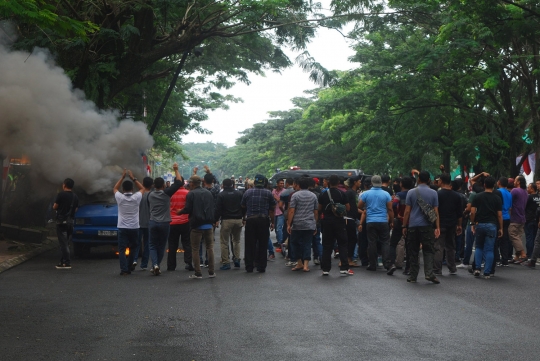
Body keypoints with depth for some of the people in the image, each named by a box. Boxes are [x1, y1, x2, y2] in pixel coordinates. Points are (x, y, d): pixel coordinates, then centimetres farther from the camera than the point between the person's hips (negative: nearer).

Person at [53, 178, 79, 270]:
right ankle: (63, 262, 16)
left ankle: (67, 263, -11)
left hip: (61, 221, -6)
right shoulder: (75, 197, 8)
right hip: (70, 221, 6)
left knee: (63, 242, -6)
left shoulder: (61, 195, -10)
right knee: (66, 242, 13)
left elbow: (54, 207, -7)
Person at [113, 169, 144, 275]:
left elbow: (115, 188, 14)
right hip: (134, 227, 1)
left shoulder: (120, 197, -7)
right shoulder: (137, 197, -6)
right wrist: (133, 178, 14)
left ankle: (124, 269, -13)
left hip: (122, 228, -1)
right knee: (133, 249, 18)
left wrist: (122, 177, 16)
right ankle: (130, 266, 22)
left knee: (122, 249, -1)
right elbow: (142, 188, 14)